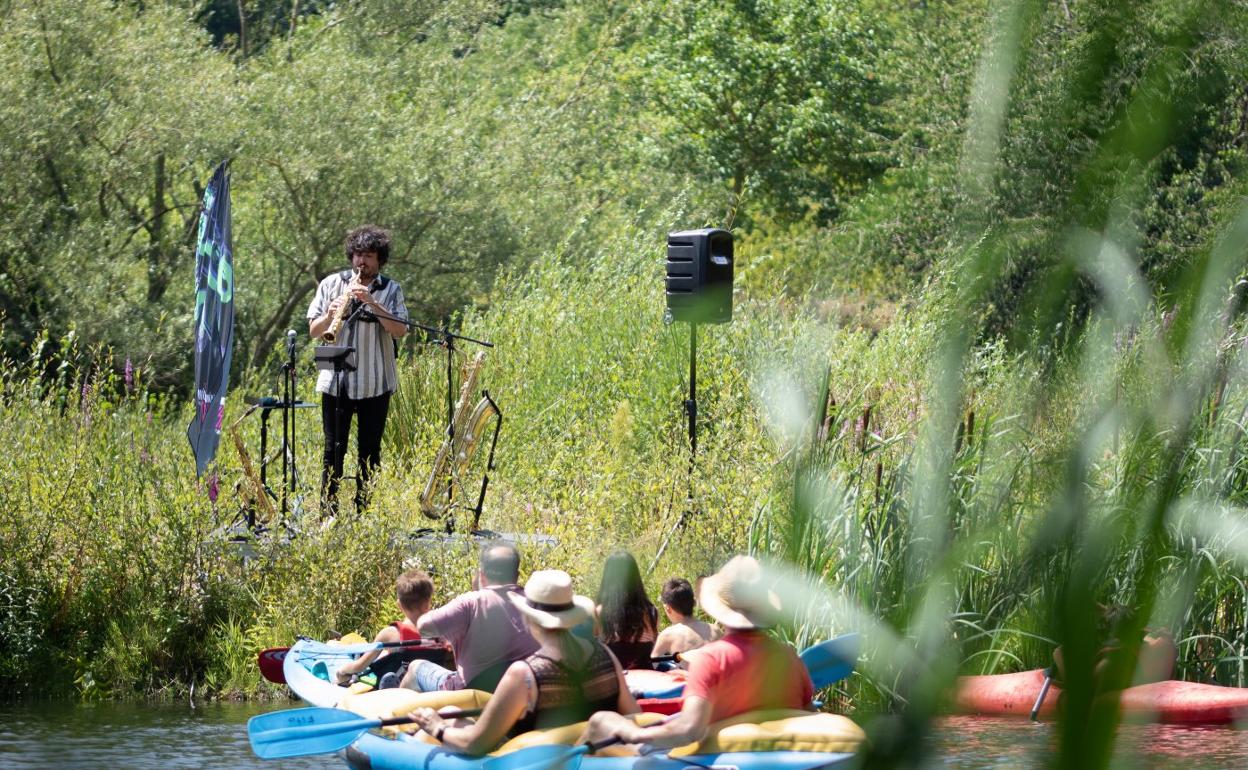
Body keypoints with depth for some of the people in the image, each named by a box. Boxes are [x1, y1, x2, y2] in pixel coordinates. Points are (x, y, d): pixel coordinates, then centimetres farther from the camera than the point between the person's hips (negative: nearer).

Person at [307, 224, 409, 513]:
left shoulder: (391, 290, 3)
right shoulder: (332, 284, 5)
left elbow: (400, 330, -10)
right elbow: (314, 330, 4)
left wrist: (372, 303, -20)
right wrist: (329, 315, -17)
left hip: (376, 383, 0)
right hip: (336, 380, 0)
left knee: (370, 451, 5)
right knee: (334, 449, 0)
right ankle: (328, 513, 2)